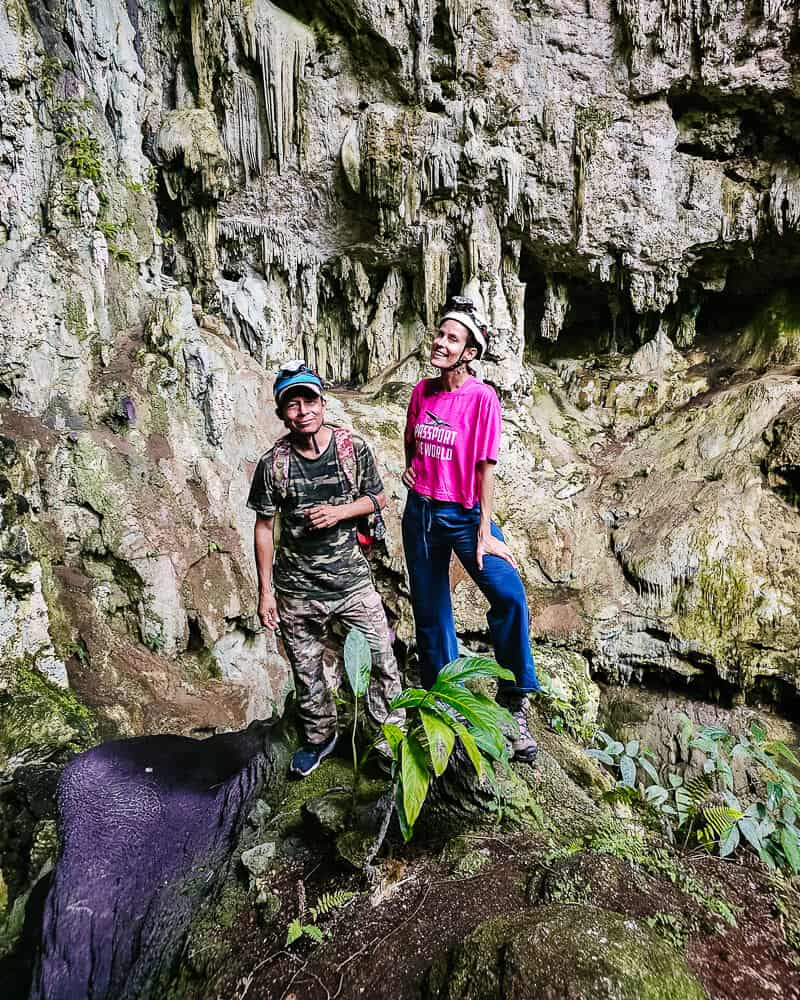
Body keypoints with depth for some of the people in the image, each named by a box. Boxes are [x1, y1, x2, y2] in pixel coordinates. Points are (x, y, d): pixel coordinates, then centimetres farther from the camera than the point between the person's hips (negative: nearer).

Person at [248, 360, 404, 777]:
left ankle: (391, 739, 26)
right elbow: (264, 527, -2)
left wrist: (339, 512, -15)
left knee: (383, 663, 3)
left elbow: (378, 498, 5)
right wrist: (265, 590, -1)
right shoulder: (273, 464, -8)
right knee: (307, 671, 16)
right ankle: (319, 737, 42)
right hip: (297, 591, 0)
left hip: (353, 582, 0)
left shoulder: (354, 449, -6)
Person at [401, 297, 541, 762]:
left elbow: (486, 468, -13)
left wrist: (484, 533, -16)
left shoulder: (482, 397, -11)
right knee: (430, 613, 12)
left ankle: (514, 703, -9)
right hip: (421, 513, 5)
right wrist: (410, 467, 4)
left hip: (464, 513, -5)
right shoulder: (422, 391, 4)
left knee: (508, 592, -27)